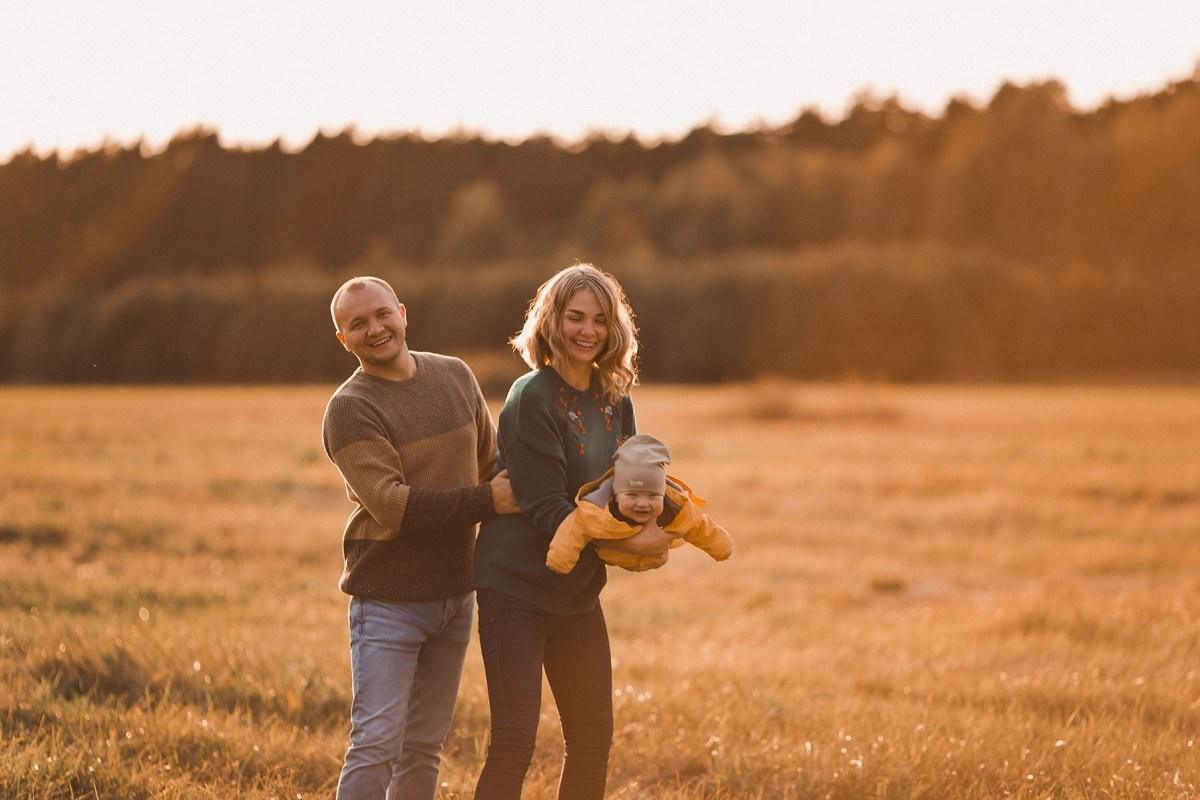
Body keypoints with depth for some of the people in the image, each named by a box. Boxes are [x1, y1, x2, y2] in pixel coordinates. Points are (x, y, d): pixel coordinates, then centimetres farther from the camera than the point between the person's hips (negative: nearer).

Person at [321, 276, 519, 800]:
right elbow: (391, 503, -20)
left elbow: (491, 462, 20)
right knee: (376, 744, -10)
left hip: (455, 595, 6)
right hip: (388, 602, -6)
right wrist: (485, 501, -18)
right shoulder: (349, 410, -11)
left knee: (424, 747, 13)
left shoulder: (456, 377, 8)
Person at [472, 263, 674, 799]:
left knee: (593, 741, 12)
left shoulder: (614, 398, 6)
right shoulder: (532, 398, -16)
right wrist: (631, 543, -23)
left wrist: (651, 532, -8)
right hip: (516, 588, -7)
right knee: (514, 744, -11)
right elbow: (547, 510, -20)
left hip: (577, 590, 8)